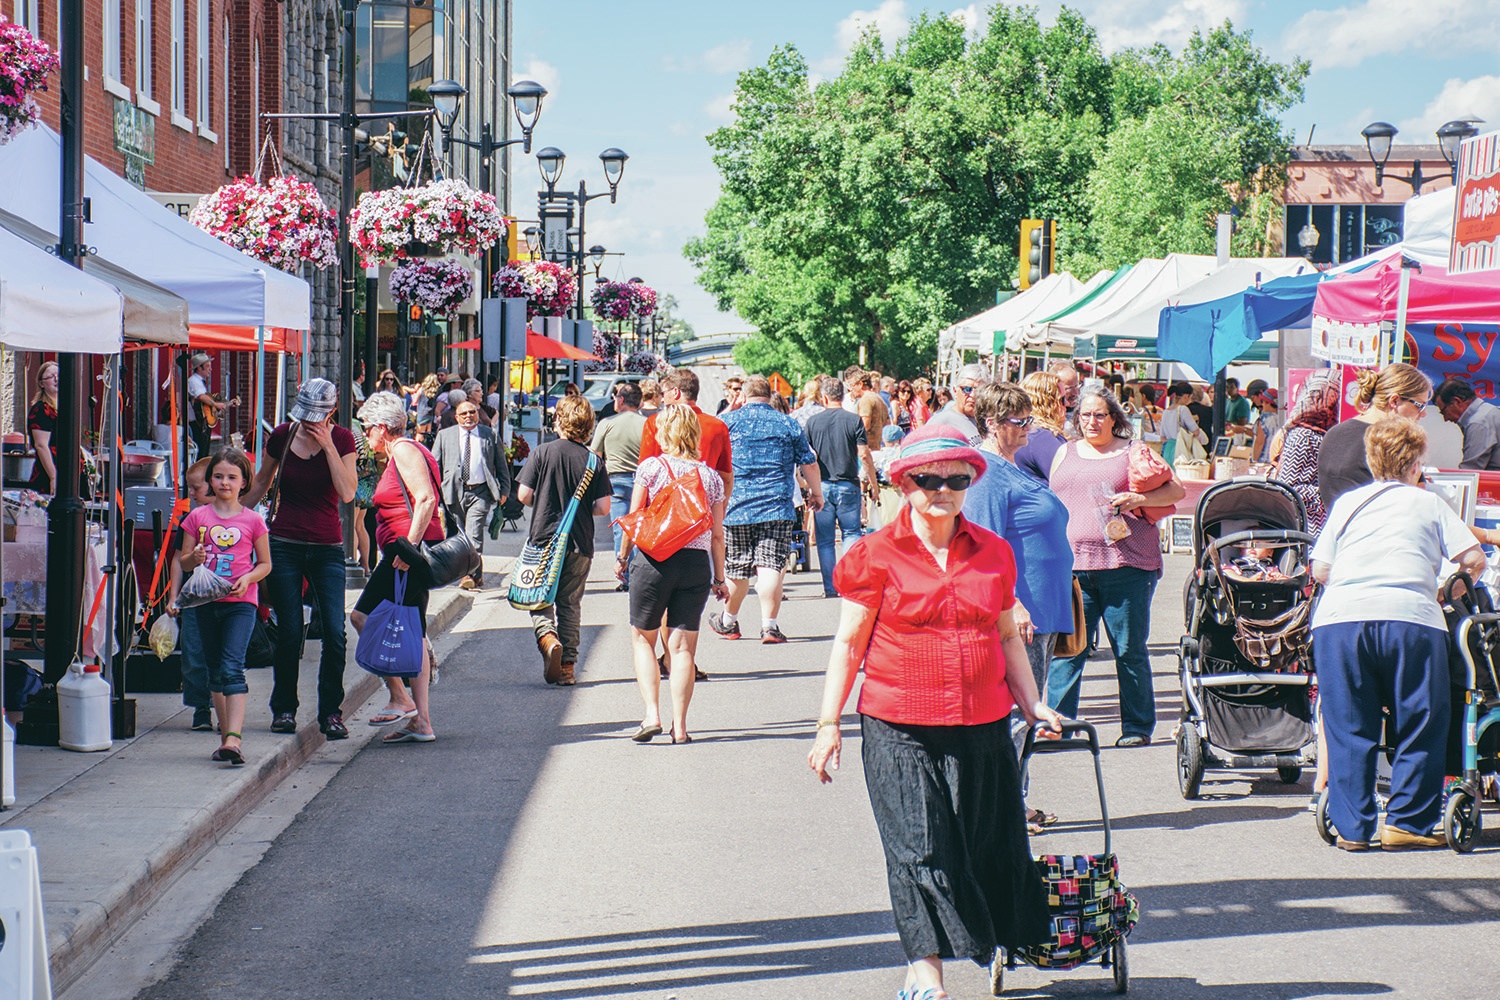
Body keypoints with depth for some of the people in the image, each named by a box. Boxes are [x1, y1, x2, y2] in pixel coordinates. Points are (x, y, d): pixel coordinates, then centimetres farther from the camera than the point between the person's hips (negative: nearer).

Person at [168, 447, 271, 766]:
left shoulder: (252, 520, 4)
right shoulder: (197, 517, 8)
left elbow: (265, 563, 9)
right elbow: (182, 562, 14)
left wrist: (247, 578, -10)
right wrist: (194, 558, -8)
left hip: (239, 602, -3)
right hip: (202, 600, 3)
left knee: (232, 667, -16)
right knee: (214, 671, 7)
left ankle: (234, 738, -25)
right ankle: (226, 734, 16)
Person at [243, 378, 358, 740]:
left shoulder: (342, 439, -3)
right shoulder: (282, 436, 1)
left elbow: (347, 493, -16)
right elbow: (261, 484, 16)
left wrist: (328, 445, -17)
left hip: (327, 547, -1)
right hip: (285, 544, 1)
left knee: (335, 632, -8)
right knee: (289, 632, -1)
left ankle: (330, 713, 4)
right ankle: (284, 708, 14)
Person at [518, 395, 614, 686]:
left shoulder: (543, 453, -7)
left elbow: (524, 495, -7)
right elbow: (603, 507, -3)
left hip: (544, 537, -2)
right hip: (580, 542, 2)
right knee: (571, 603, 12)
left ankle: (547, 636, -19)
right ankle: (567, 665, 12)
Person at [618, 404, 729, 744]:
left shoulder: (651, 467, -4)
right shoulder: (710, 476, 5)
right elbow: (717, 534, 6)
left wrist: (622, 556, 12)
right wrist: (719, 578, 14)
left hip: (653, 559, -2)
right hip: (697, 563, 2)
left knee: (642, 638, 13)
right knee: (682, 645, 7)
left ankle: (652, 714, -1)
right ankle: (679, 725, 6)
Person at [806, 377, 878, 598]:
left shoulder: (813, 421, 0)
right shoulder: (854, 420, -4)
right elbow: (864, 455, -7)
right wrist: (873, 482, 3)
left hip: (821, 486, 1)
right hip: (848, 485, -1)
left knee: (825, 539, 6)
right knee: (852, 532, 10)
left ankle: (830, 587, 5)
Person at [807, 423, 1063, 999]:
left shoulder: (993, 552, 9)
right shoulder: (877, 555, -2)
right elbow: (849, 643, 1)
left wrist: (1032, 705, 13)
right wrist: (829, 724, -2)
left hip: (981, 726, 4)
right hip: (900, 729, -4)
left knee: (988, 844, 7)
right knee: (920, 847, -7)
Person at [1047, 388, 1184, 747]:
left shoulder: (1134, 451, 8)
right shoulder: (1065, 454, 18)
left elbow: (1177, 490, 4)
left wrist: (1139, 498, -13)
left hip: (1125, 566, -3)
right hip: (1072, 565, 3)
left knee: (1130, 650, 2)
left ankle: (1137, 727, 10)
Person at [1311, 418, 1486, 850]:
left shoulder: (1347, 502, 22)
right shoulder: (1429, 503, 16)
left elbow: (1319, 569, 19)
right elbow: (1473, 559, 9)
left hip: (1339, 619, 2)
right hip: (1410, 619, -2)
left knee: (1349, 730, 8)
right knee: (1420, 728, 9)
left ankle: (1352, 827, 8)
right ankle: (1407, 823, 7)